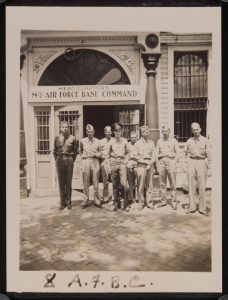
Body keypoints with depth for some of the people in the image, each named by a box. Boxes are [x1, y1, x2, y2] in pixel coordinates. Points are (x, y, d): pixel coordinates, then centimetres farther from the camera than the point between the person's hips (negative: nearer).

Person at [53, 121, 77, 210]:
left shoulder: (72, 138, 2)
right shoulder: (57, 138, 6)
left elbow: (75, 151, 8)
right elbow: (54, 151, 13)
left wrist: (72, 160, 2)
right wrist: (57, 160, 7)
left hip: (69, 160, -1)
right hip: (60, 160, 1)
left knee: (69, 182, 3)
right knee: (61, 182, 4)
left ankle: (68, 202, 13)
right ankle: (62, 203, 13)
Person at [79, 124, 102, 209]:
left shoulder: (97, 141, 6)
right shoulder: (82, 141, 8)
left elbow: (101, 153, 9)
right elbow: (80, 150, 24)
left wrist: (96, 154, -10)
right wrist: (82, 156, 8)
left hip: (95, 161, 0)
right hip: (85, 162, 1)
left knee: (95, 183, 2)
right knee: (86, 183, 2)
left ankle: (97, 201, 11)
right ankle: (86, 201, 11)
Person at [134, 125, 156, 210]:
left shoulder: (151, 143, 13)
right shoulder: (137, 143, 6)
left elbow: (154, 155, 8)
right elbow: (135, 156, 0)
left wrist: (150, 163, -7)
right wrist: (145, 161, -7)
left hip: (150, 165, 2)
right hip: (141, 165, -2)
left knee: (149, 185, 2)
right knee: (141, 185, -3)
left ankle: (149, 202, 11)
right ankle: (141, 203, 7)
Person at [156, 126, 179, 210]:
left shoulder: (174, 141, 9)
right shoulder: (159, 141, 15)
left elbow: (177, 153, 6)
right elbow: (157, 153, 14)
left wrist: (174, 162, -4)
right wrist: (161, 155, -4)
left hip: (170, 161, -2)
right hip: (161, 162, 2)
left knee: (173, 183, -4)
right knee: (162, 184, 4)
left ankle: (174, 202, 2)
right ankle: (163, 201, 12)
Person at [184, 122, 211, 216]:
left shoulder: (205, 140, 2)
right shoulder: (189, 141, 9)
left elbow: (208, 154, 2)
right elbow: (186, 152, 17)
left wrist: (207, 164, -3)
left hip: (202, 162, -2)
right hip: (191, 162, 2)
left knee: (202, 186, -2)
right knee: (191, 186, 4)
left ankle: (202, 208, 7)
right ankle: (192, 207, 12)